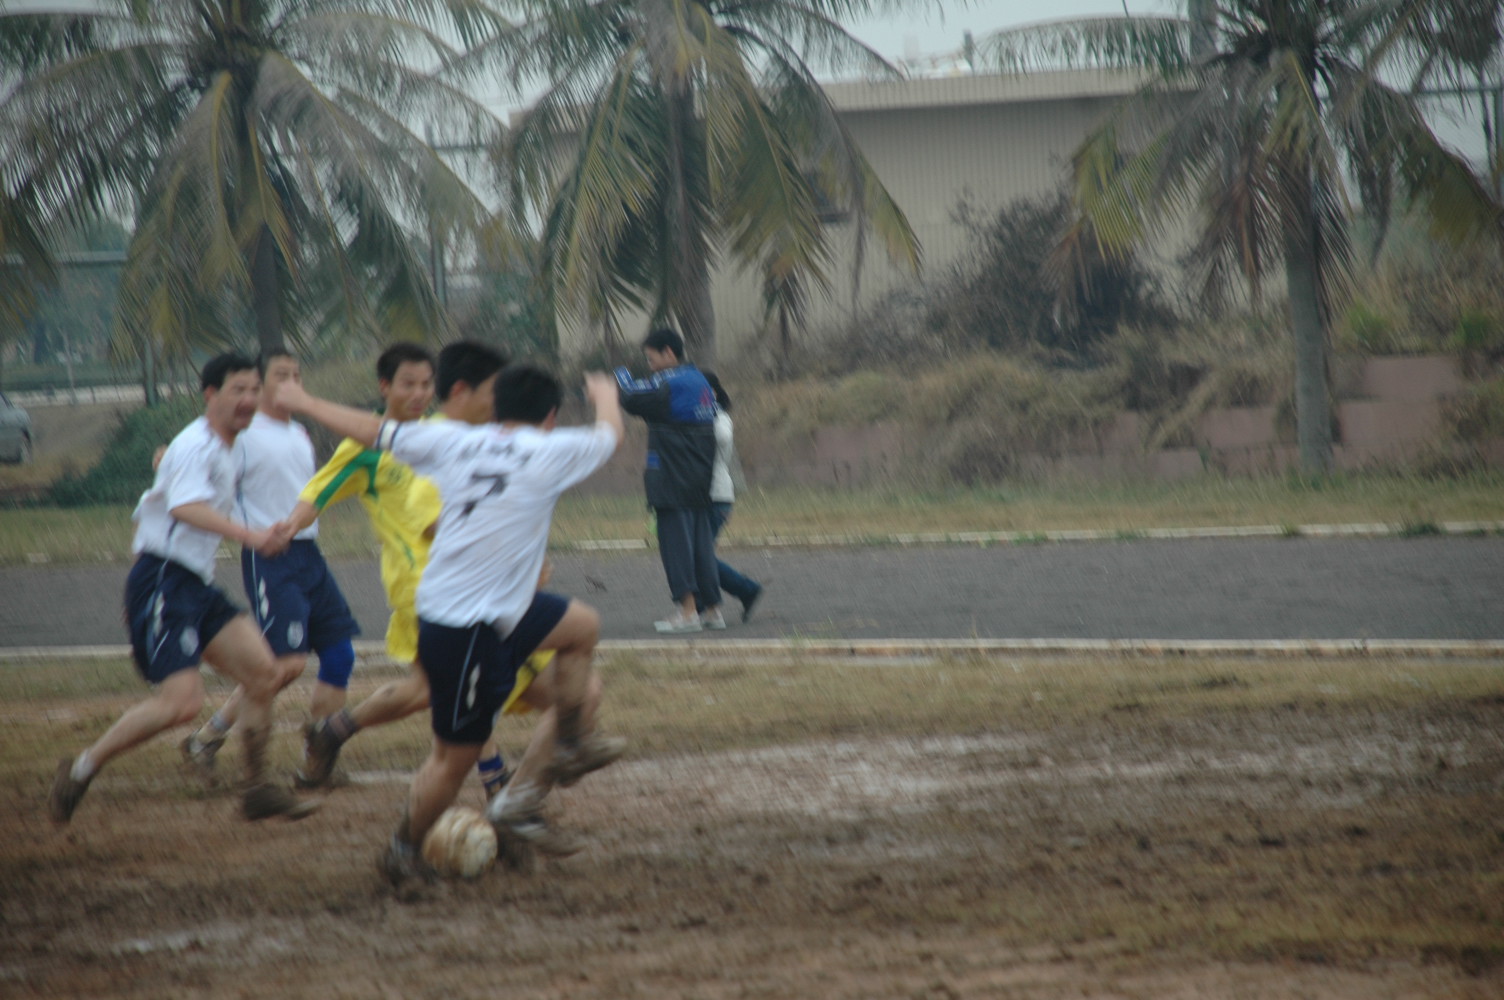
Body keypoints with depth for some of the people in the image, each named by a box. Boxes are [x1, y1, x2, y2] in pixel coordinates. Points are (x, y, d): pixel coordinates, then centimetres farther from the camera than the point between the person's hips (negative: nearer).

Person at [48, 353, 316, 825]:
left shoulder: (220, 450, 20)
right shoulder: (196, 446, -12)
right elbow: (186, 506, -33)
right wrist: (247, 535, -46)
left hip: (196, 586, 10)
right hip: (162, 584, -10)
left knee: (264, 673, -3)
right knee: (181, 702, -20)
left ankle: (257, 790, 7)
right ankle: (81, 769, -5)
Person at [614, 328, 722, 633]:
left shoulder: (669, 383, -13)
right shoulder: (700, 382, 15)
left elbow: (632, 399, -15)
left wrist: (622, 376, 6)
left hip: (673, 482, -9)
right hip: (700, 481, 9)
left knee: (675, 541, -7)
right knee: (701, 543, 11)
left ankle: (687, 609, -11)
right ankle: (712, 609, 13)